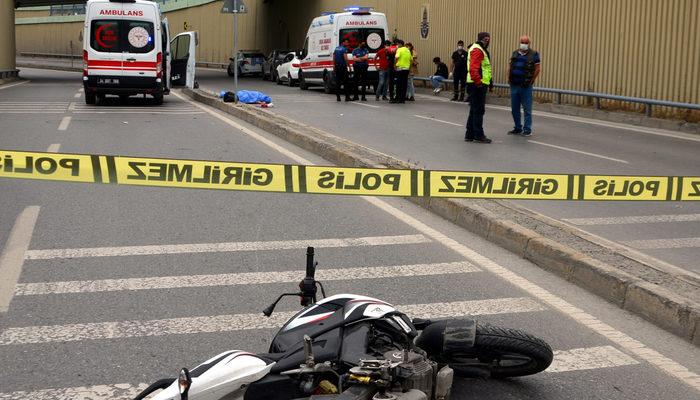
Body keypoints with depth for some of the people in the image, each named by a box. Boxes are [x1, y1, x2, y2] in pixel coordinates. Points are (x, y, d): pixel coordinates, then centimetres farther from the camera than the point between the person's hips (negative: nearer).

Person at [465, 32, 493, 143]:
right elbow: (473, 68, -25)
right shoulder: (477, 50, -13)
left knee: (474, 111, 13)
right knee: (479, 110, -6)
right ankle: (478, 135, -2)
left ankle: (470, 135, 17)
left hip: (479, 85, 11)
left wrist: (489, 83, 25)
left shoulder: (481, 50, 21)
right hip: (477, 85, -11)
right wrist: (478, 82, -29)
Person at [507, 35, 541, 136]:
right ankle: (518, 128, 20)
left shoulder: (534, 55, -1)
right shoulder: (515, 53, 12)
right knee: (514, 109, 10)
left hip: (526, 87, -5)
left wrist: (531, 81, -6)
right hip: (514, 86, 5)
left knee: (527, 109, -1)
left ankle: (527, 129, 4)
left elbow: (537, 69, -2)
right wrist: (509, 79, 5)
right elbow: (509, 67, 16)